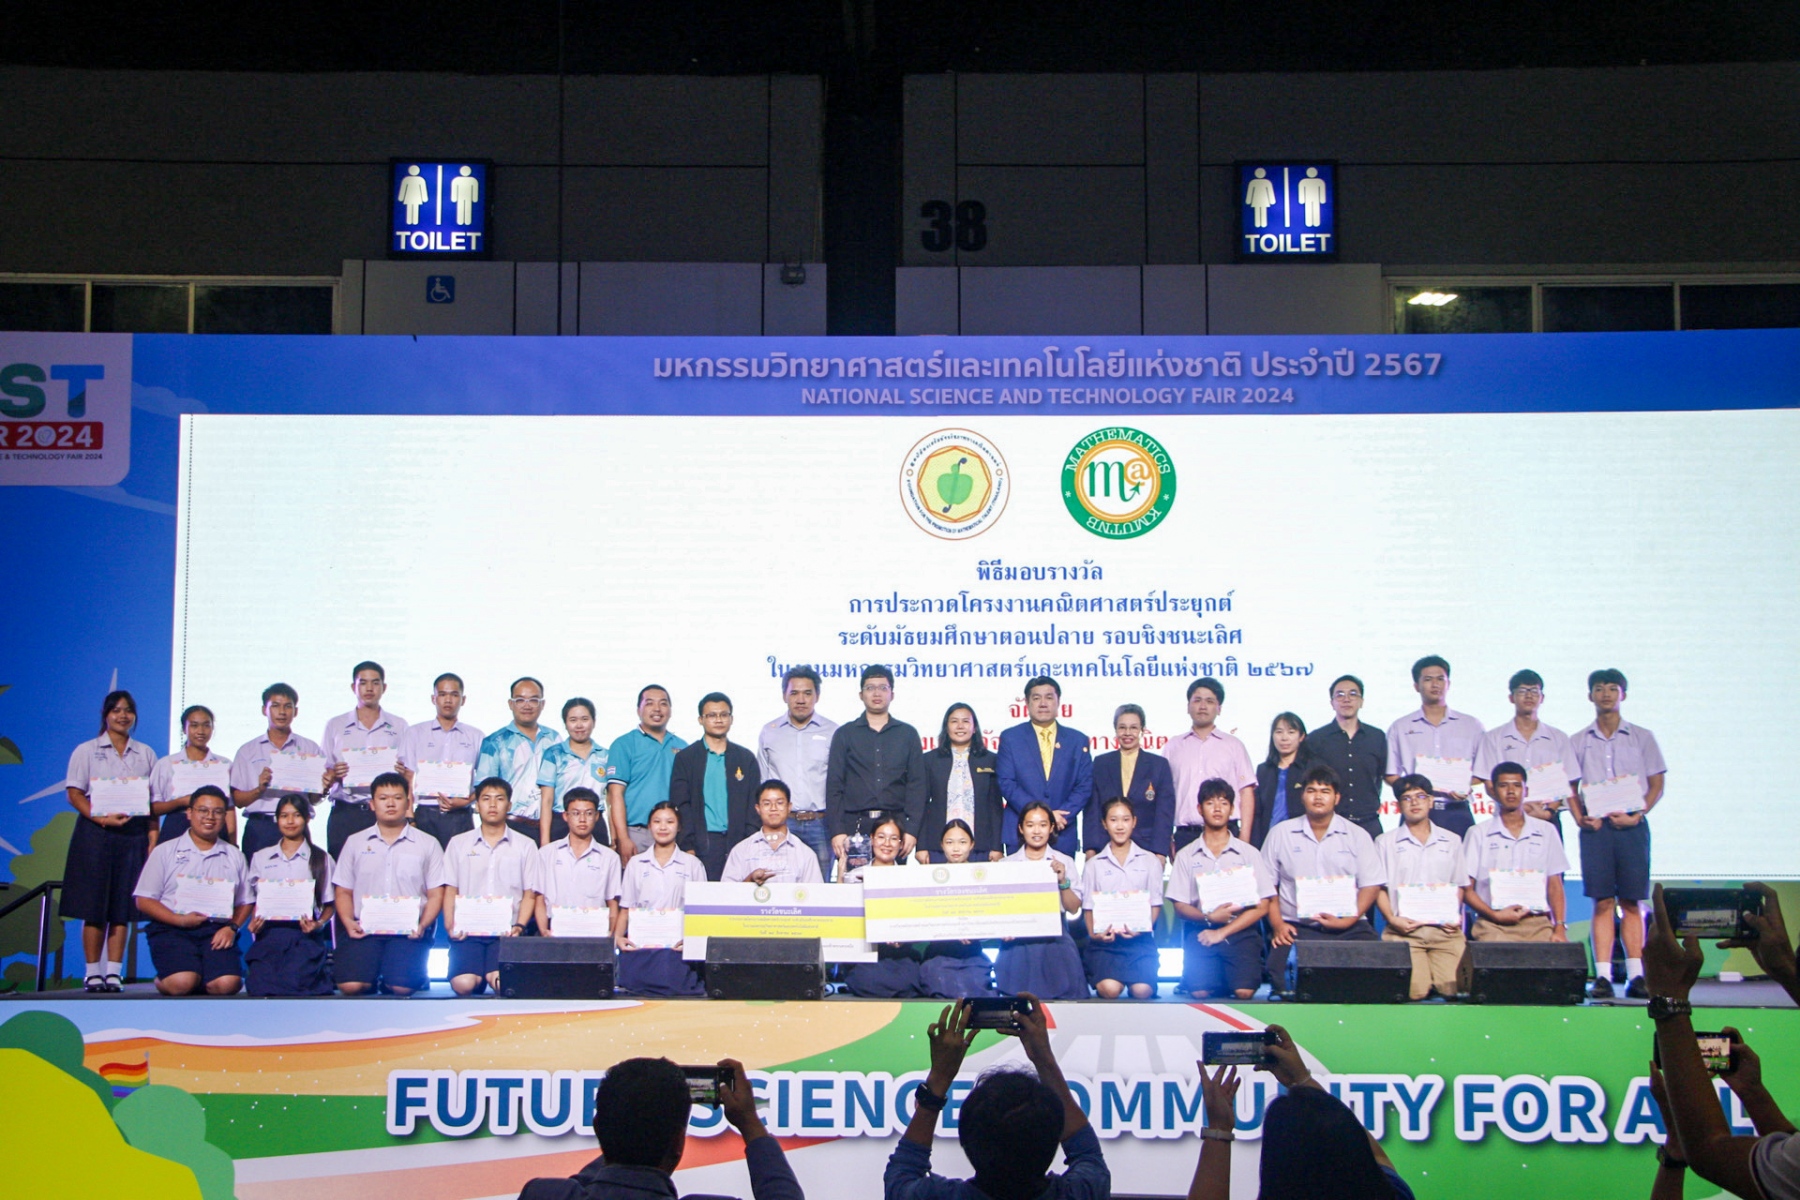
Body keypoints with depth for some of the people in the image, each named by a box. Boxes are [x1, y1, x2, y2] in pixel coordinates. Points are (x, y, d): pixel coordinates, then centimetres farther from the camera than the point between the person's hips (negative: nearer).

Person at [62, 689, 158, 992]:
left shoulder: (145, 754, 13)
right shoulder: (87, 751, 7)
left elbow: (154, 800, 12)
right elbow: (74, 794, -1)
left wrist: (153, 836, 0)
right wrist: (102, 818, -16)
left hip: (134, 833, 2)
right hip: (96, 832, -2)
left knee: (122, 907, 1)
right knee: (94, 905, -4)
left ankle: (114, 971, 4)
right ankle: (93, 971, 2)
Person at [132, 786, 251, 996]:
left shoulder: (234, 856, 17)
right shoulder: (165, 852, 9)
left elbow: (244, 902, 15)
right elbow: (144, 900, 3)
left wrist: (231, 928, -6)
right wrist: (180, 920, -11)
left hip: (216, 930, 2)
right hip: (172, 929, -2)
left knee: (226, 984, -26)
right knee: (181, 983, -29)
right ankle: (161, 980, 7)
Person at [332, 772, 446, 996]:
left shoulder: (427, 844, 12)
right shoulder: (355, 843, 17)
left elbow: (435, 895, 8)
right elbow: (344, 892, 15)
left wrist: (422, 925, -11)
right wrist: (349, 923, -5)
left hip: (408, 931, -1)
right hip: (364, 928, 1)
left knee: (402, 987, -26)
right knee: (350, 986, -24)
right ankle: (373, 979, 9)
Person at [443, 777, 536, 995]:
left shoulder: (525, 846, 12)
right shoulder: (458, 843, 15)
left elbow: (529, 894, 8)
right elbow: (450, 891, 12)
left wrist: (519, 926, -9)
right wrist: (450, 927, -5)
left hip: (506, 931, -1)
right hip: (468, 930, 1)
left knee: (503, 983, -28)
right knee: (463, 985, -24)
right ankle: (480, 977, 8)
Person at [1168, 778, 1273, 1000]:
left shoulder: (1248, 853, 8)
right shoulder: (1186, 856, 10)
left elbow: (1262, 906, 1)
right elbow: (1180, 907, 6)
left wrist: (1222, 932, -9)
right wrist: (1208, 918, -15)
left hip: (1240, 930, 0)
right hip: (1202, 930, 0)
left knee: (1244, 992, -22)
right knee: (1199, 992, -21)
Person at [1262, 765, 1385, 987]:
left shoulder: (1357, 835, 10)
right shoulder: (1280, 833, 11)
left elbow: (1371, 885, 5)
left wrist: (1347, 921, -10)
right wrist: (1277, 925, -4)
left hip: (1347, 928, 1)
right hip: (1296, 927, -1)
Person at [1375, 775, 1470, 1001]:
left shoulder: (1451, 841, 18)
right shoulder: (1385, 842, 11)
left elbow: (1459, 886, 20)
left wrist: (1455, 915, 0)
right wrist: (1392, 919, -9)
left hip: (1445, 930, 2)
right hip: (1404, 929, -2)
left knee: (1453, 987, -18)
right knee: (1414, 990, -21)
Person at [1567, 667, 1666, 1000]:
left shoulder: (1642, 738, 8)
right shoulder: (1578, 742, 11)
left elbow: (1657, 785, 5)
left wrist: (1636, 815, -9)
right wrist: (1580, 818, -6)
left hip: (1631, 825, 0)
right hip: (1595, 826, 0)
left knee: (1631, 901, -1)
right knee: (1602, 901, -3)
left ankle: (1635, 975, 1)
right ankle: (1602, 975, -5)